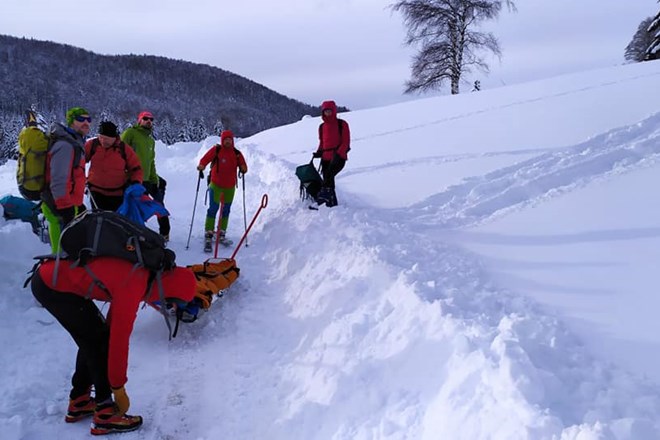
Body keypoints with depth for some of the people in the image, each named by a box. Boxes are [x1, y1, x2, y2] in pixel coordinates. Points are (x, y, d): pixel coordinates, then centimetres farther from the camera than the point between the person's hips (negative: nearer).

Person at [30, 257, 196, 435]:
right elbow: (119, 341, -18)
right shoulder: (131, 288, -25)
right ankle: (105, 414, 6)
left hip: (51, 276, 9)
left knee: (92, 340, 15)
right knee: (100, 341, -3)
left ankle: (78, 402, 28)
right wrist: (119, 389, -8)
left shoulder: (143, 271, 0)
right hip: (52, 286, -9)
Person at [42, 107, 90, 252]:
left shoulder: (75, 142, 16)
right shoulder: (65, 146, -17)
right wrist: (66, 210, -25)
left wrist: (77, 205, 28)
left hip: (68, 205, 10)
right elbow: (58, 182, -24)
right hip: (62, 209, -10)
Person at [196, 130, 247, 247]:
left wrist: (243, 169, -18)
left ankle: (221, 235, 22)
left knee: (226, 210, 11)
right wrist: (201, 167, -26)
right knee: (213, 208, -10)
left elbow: (243, 166, 4)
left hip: (230, 187, 4)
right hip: (216, 185, -4)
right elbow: (205, 159, -7)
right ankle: (208, 235, -6)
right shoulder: (216, 150, -6)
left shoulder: (237, 153, 2)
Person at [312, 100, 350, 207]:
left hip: (339, 157, -5)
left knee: (329, 174, -27)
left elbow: (346, 142, -6)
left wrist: (338, 154, -19)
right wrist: (319, 152, 5)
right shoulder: (322, 126, 14)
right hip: (326, 158, 5)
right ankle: (332, 203, 6)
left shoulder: (342, 124, -1)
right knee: (328, 181, 2)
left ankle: (324, 194, -34)